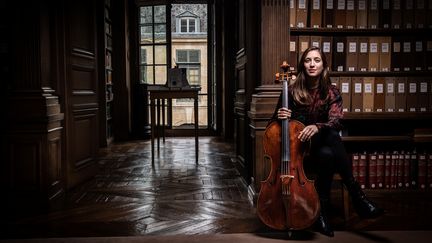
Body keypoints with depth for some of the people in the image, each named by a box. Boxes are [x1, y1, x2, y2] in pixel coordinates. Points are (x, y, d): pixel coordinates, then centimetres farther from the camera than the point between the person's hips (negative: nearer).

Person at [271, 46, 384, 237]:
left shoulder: (332, 93, 1)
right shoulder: (292, 91, -3)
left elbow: (336, 122, -18)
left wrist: (317, 127, -41)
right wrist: (280, 116, -21)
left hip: (321, 146, 2)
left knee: (327, 155, -36)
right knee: (327, 154, -35)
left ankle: (321, 212, -28)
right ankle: (357, 196, -26)